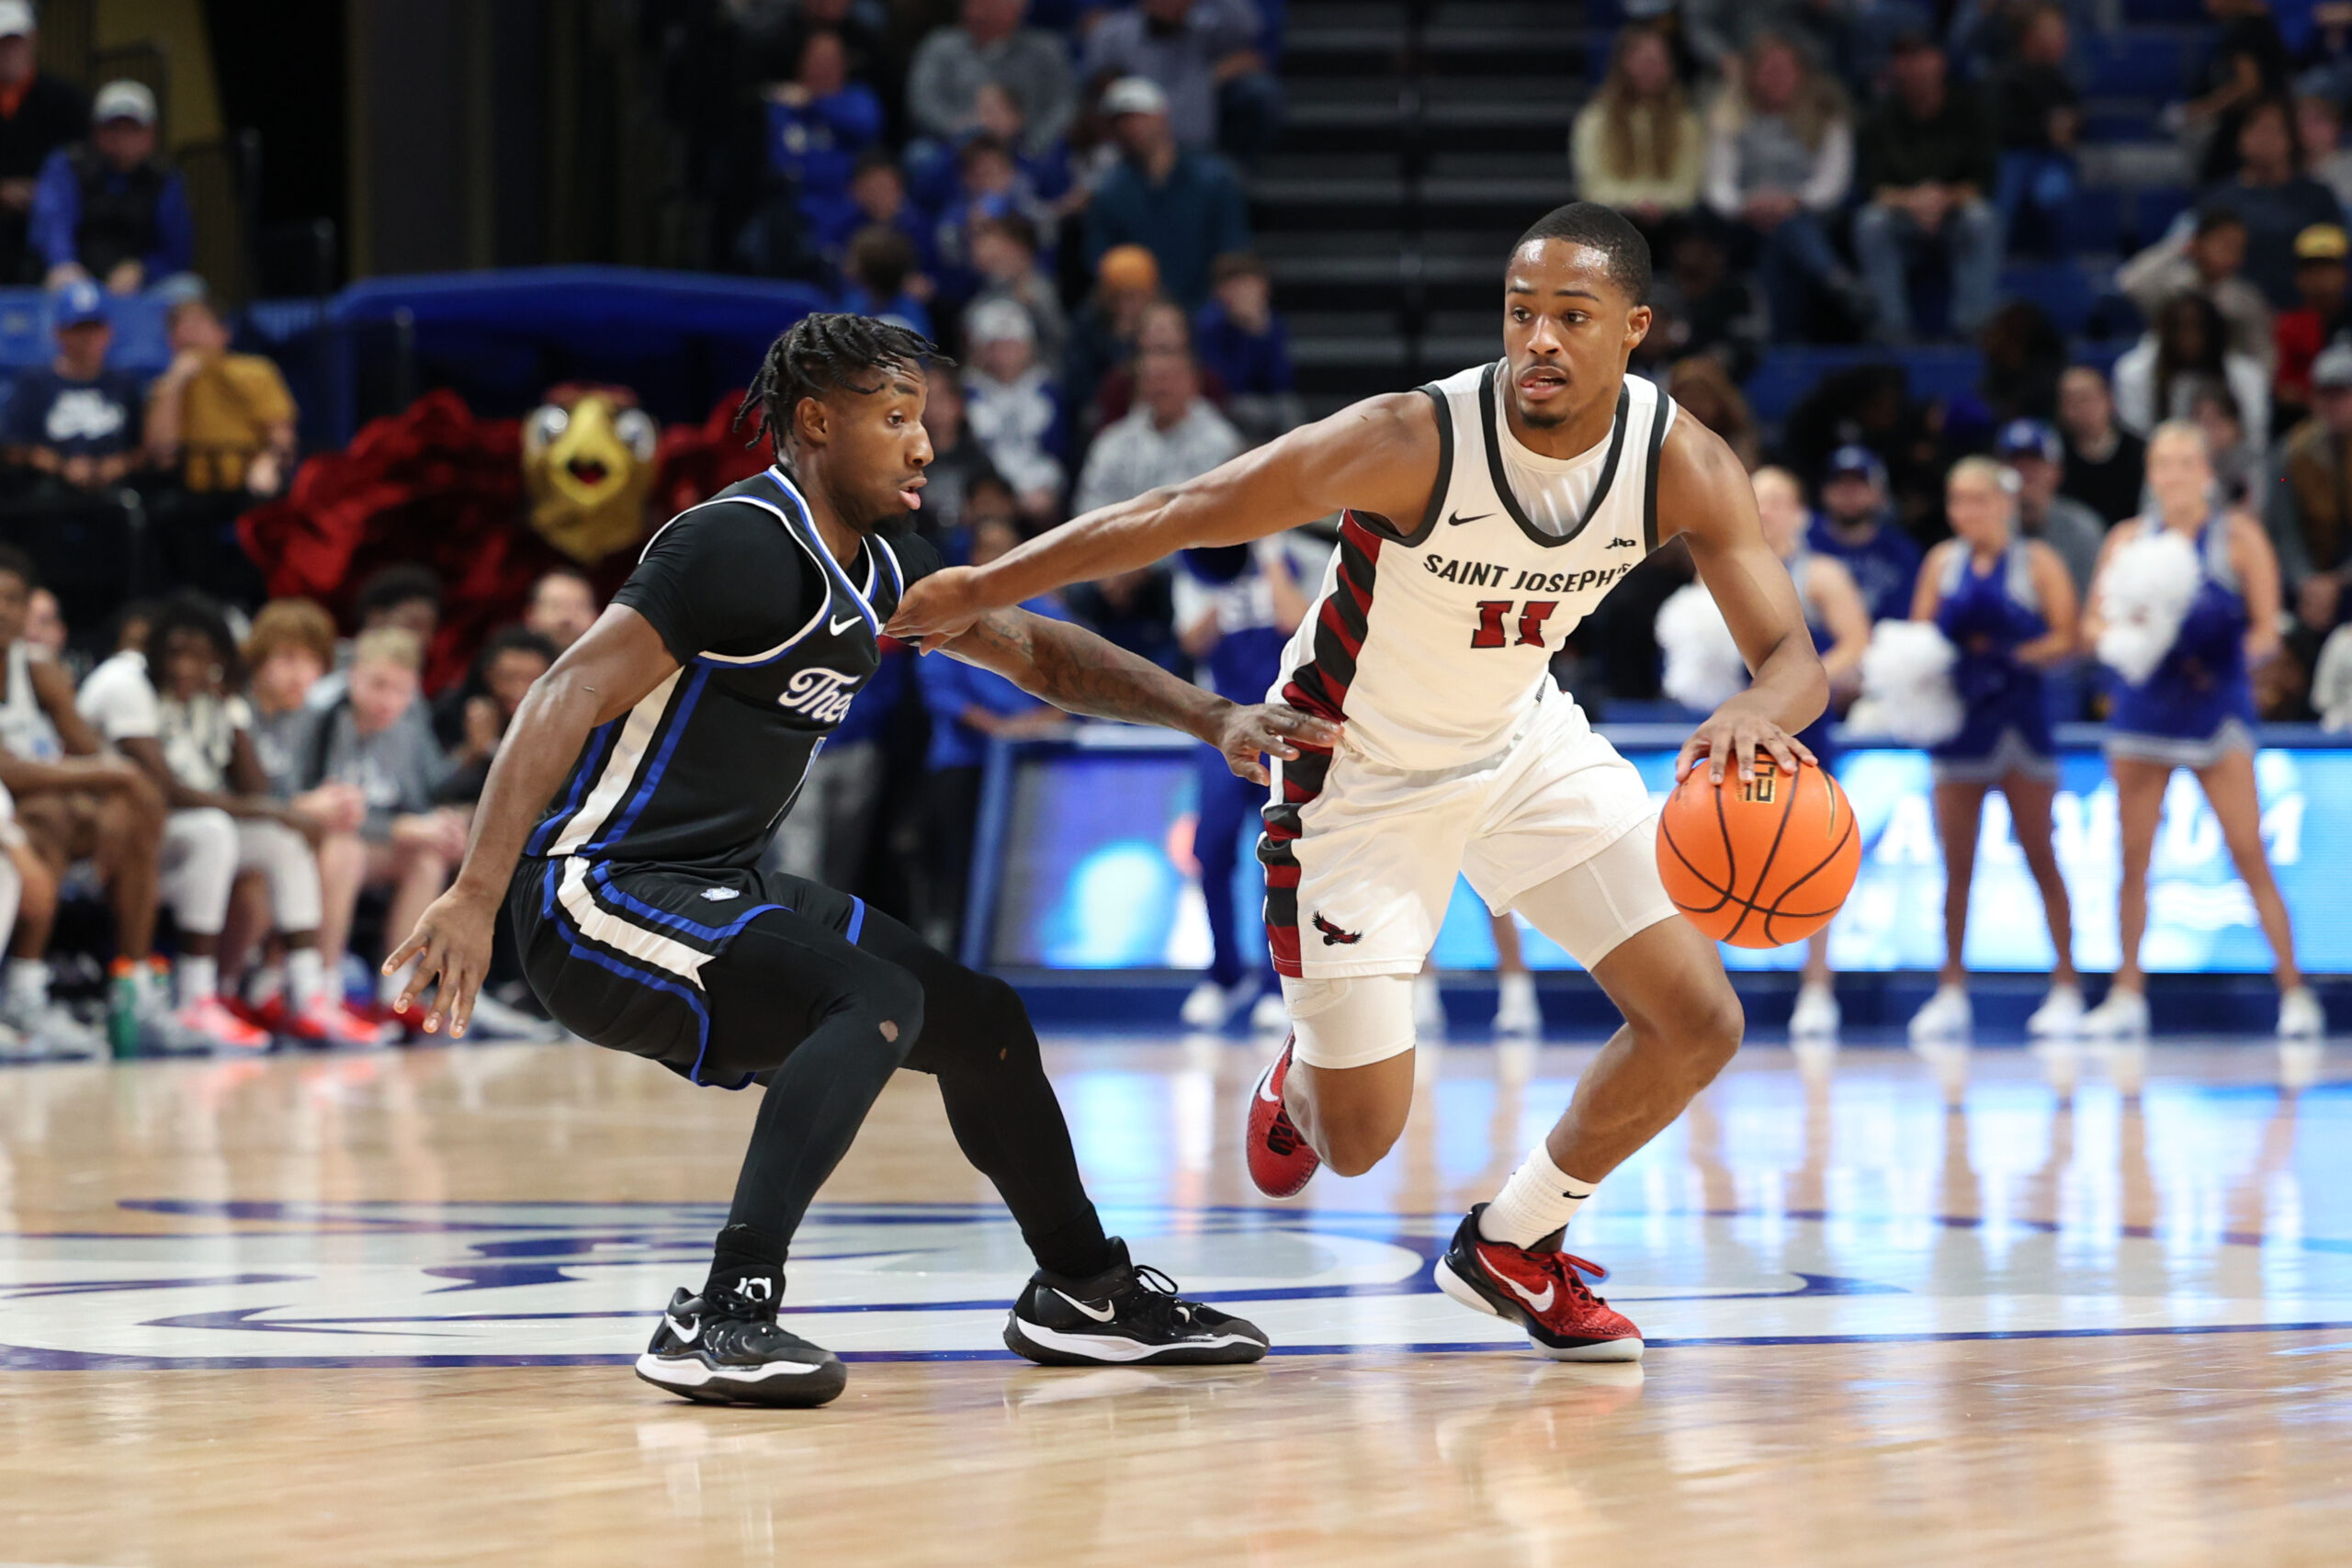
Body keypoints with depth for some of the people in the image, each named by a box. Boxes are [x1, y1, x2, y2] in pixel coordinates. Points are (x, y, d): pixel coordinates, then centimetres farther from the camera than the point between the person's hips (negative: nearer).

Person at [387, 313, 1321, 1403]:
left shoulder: (878, 568, 9)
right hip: (600, 893, -10)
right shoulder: (741, 547, -19)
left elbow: (1033, 651, 24)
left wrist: (1211, 719, 14)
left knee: (981, 1022, 15)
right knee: (876, 1003, -29)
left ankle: (1084, 1292, 35)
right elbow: (568, 699, -25)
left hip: (721, 889, 10)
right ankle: (720, 1321, -35)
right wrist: (476, 897, -34)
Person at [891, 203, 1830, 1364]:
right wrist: (975, 593, -19)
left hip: (1526, 740, 4)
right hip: (1362, 772, -4)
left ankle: (1511, 1247, 20)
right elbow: (1178, 515, -24)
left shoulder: (1686, 468, -20)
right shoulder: (1411, 443, -32)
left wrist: (1763, 710, -49)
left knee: (1700, 1023, -4)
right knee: (1360, 1139, -4)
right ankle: (1302, 1080, 37)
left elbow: (1793, 656, -23)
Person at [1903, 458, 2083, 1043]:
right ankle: (1951, 991, 6)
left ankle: (2065, 988, 5)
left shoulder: (2037, 562, -1)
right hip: (1958, 716, 3)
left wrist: (2010, 655, -22)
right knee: (1957, 865, 2)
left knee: (2040, 858, 1)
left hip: (2019, 714, -3)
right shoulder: (1942, 563, 10)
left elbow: (2066, 639, -8)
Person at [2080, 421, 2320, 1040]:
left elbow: (2267, 629, -2)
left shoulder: (2238, 538, -1)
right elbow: (2092, 624, 7)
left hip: (2218, 710, -3)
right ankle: (2127, 996, 12)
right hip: (2144, 706, 3)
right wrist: (2117, 634, -15)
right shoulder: (2127, 541, 6)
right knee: (2133, 859, 3)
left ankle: (2294, 991, -4)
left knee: (2249, 855, -8)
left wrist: (2246, 654, -21)